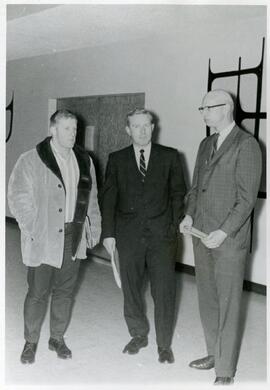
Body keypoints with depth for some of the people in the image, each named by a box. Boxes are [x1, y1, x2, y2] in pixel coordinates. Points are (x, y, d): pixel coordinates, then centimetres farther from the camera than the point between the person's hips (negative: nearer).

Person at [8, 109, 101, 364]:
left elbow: (91, 197, 16)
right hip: (43, 238, -4)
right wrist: (32, 229, -13)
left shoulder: (84, 161, 10)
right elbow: (18, 198, -8)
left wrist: (94, 226, 11)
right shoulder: (30, 161, -6)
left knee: (65, 291, 12)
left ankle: (57, 338, 29)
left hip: (73, 237, 5)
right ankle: (30, 342, 21)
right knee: (37, 293, 4)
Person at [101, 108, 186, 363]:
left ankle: (164, 344, 16)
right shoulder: (117, 160, 7)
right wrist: (108, 233, -2)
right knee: (131, 289, 11)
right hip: (129, 235, 2)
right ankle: (138, 335, 30)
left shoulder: (169, 157, 5)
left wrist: (175, 226, -2)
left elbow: (178, 194, 7)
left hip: (162, 234, -1)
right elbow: (108, 197, 5)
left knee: (164, 291, 0)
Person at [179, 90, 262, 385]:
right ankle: (214, 353, 30)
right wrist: (189, 215, 4)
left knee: (228, 305, 1)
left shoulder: (246, 145, -9)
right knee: (207, 300, 14)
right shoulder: (206, 145, 15)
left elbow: (247, 198, -13)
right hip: (202, 236, 7)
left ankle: (225, 370, 12)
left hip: (228, 239, -7)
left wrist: (223, 232, -19)